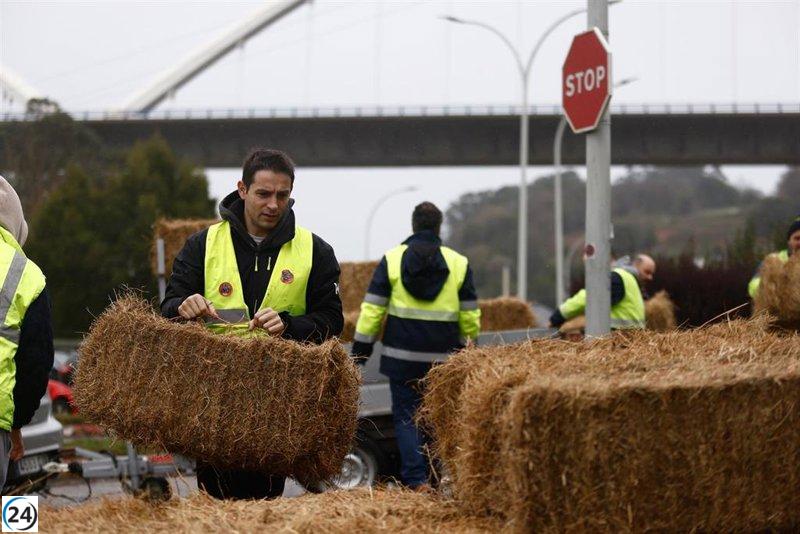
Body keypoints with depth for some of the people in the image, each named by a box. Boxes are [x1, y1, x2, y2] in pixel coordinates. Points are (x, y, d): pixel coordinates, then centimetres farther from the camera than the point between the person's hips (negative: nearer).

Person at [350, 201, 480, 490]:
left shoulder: (392, 259, 0)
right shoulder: (459, 263, 4)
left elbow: (372, 310, -3)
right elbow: (470, 317, 5)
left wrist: (360, 350, 3)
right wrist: (467, 347, 21)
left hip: (402, 357, -1)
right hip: (444, 358, 1)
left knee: (406, 415, 5)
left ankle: (416, 479, -5)